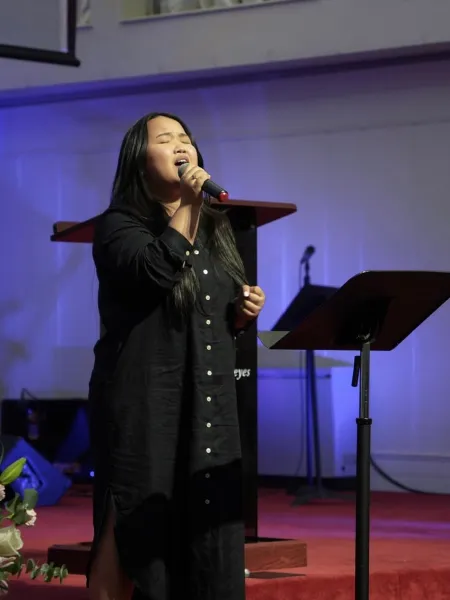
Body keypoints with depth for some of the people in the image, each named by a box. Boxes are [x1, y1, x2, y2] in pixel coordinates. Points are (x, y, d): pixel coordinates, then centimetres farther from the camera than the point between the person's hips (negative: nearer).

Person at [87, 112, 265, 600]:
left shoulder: (215, 231, 19)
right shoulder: (120, 225, -1)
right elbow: (156, 271, -23)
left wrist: (245, 313, 6)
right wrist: (187, 205, -14)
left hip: (210, 406, 6)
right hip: (142, 404, -6)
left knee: (210, 537, 3)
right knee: (134, 529, -8)